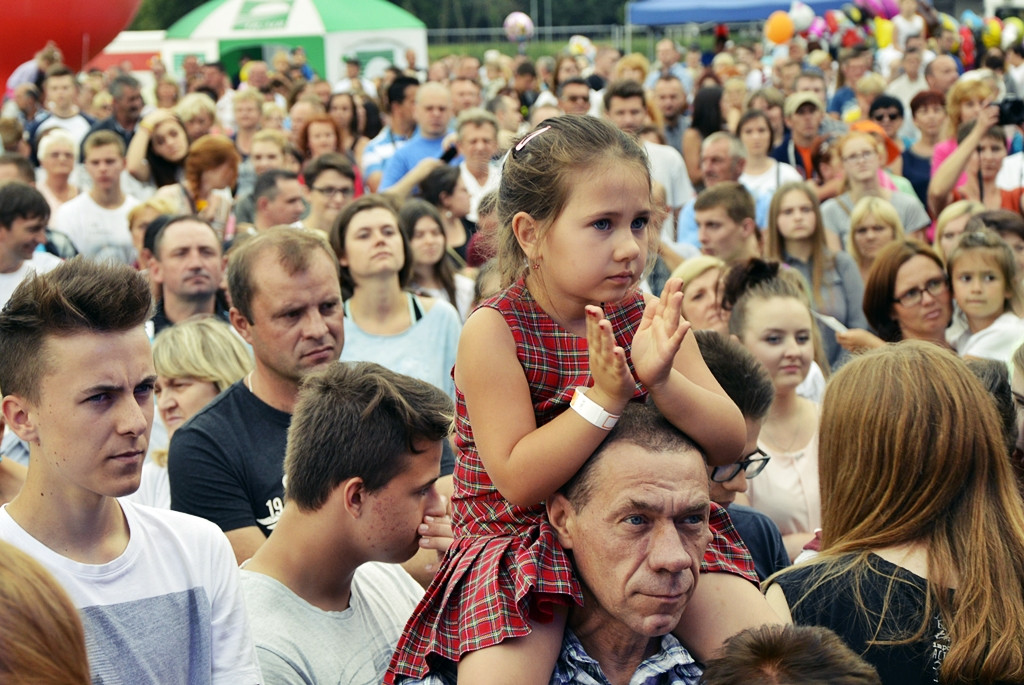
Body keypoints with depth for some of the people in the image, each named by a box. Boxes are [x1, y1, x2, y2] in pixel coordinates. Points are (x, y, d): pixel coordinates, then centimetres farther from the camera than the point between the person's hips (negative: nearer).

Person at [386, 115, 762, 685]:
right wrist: (604, 397, -31)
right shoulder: (494, 332, -15)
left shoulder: (646, 317, -2)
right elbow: (518, 483, -21)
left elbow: (730, 443, -6)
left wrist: (661, 380, -25)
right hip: (523, 539, -4)